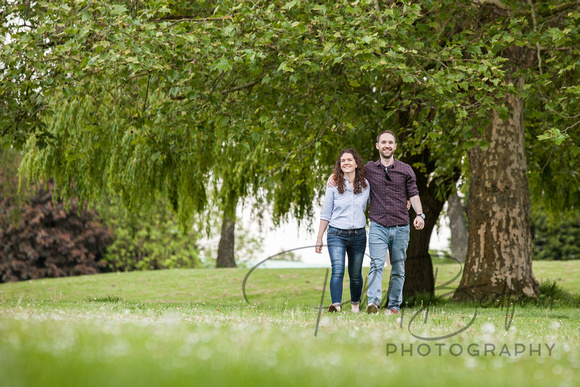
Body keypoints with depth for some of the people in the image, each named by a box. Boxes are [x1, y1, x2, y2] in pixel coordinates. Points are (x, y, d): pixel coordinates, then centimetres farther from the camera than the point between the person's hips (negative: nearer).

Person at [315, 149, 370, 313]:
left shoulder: (365, 185, 5)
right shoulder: (334, 186, 0)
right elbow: (325, 214, 5)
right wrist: (319, 239, 5)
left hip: (358, 235, 2)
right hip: (337, 234, -2)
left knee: (355, 274, 9)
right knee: (338, 270, -19)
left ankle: (355, 304, 30)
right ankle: (336, 305, -28)